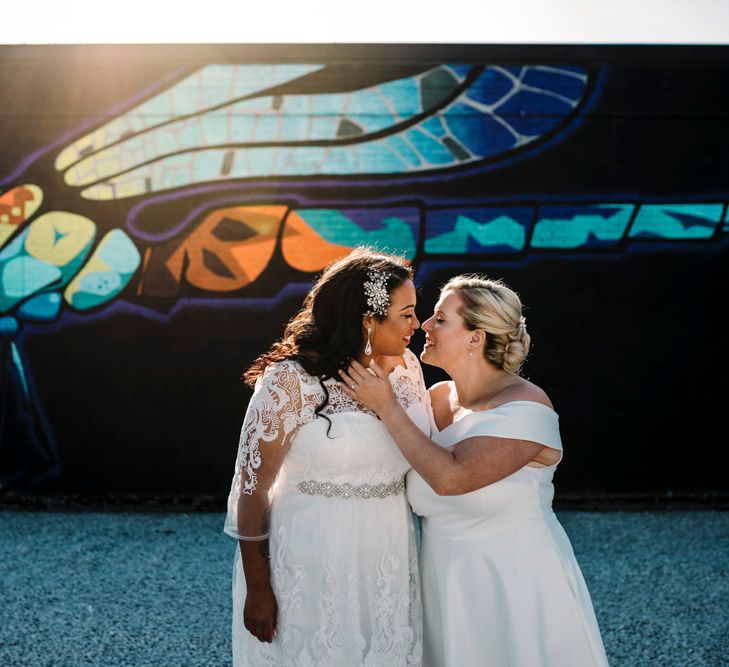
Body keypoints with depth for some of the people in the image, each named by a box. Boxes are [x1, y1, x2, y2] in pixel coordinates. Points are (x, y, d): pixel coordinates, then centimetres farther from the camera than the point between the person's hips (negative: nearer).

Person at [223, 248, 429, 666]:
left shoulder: (407, 367, -1)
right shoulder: (292, 381, -18)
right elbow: (251, 486, -13)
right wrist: (257, 590, -10)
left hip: (389, 561, 6)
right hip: (313, 564, -5)